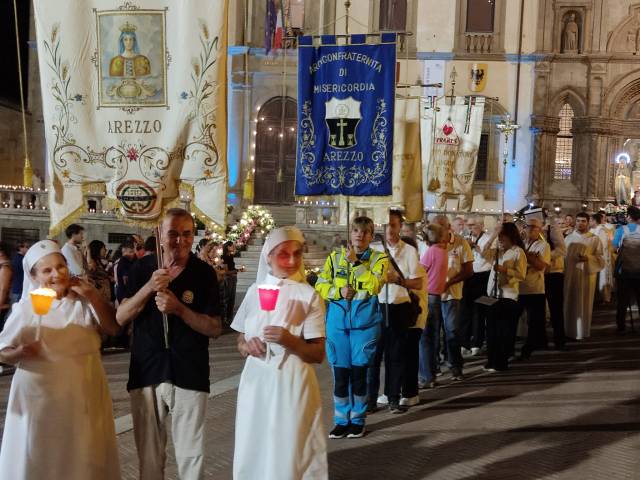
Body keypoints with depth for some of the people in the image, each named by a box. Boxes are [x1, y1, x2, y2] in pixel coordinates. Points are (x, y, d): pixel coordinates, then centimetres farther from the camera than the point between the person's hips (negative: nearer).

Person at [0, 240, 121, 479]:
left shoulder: (84, 302, 4)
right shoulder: (25, 309, -4)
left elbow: (113, 328, -7)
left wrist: (93, 295, -14)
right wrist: (19, 353, -22)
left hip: (84, 394, 3)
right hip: (41, 398, -2)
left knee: (85, 460, 12)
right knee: (39, 461, 4)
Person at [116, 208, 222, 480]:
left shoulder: (204, 273, -3)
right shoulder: (142, 268, 2)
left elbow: (214, 328, -5)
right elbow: (120, 318, -3)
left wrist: (178, 308, -19)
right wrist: (149, 287, -18)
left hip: (189, 376, -2)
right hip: (146, 373, 2)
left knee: (192, 456, 2)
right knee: (149, 454, 14)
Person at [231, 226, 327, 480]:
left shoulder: (309, 296, -7)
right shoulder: (254, 291, 5)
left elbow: (319, 354, -8)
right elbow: (240, 340, 14)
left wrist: (290, 341, -24)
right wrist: (247, 346, -8)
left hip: (292, 384, -4)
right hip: (255, 382, 4)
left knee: (288, 456, 2)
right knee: (251, 454, 12)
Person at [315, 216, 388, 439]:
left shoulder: (378, 259, 1)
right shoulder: (334, 257, 7)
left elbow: (374, 286, -15)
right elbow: (321, 287, 6)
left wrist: (356, 262, -18)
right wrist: (338, 291, -12)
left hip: (365, 322, -2)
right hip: (337, 322, 2)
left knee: (359, 371, 2)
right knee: (340, 373, 4)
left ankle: (358, 421, 16)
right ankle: (341, 420, 16)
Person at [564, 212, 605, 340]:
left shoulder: (595, 239, 1)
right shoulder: (568, 238, 10)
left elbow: (601, 260, -3)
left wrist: (588, 258, -20)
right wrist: (562, 272, -5)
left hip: (586, 276, -2)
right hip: (570, 275, 2)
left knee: (584, 305, 1)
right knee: (570, 304, 4)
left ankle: (582, 332, 10)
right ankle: (569, 331, 14)